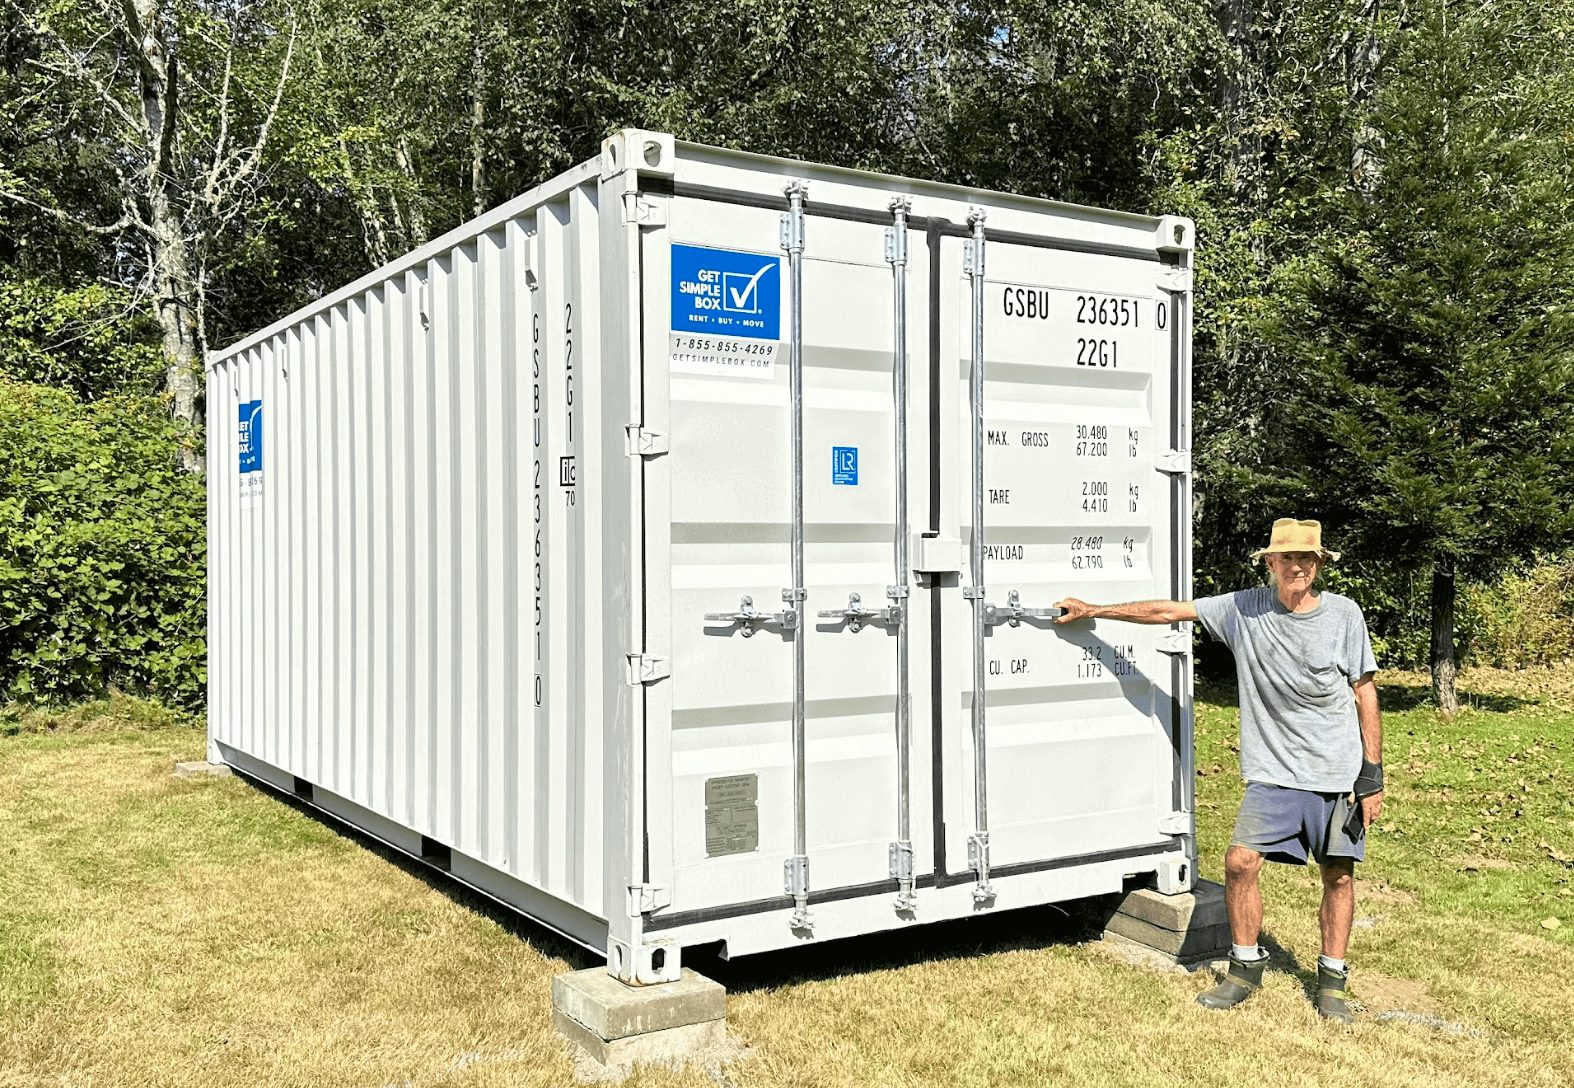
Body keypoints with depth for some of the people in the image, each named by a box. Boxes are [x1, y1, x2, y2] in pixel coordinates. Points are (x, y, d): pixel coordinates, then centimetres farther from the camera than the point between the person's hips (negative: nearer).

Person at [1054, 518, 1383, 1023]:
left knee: (1338, 875, 4)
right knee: (1240, 862, -9)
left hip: (1338, 774, 0)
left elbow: (1365, 694, 3)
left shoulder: (1343, 613, -2)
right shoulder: (1245, 608, -1)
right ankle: (1245, 969, 12)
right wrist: (1094, 611, 7)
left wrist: (1372, 775, 0)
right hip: (1273, 773, 0)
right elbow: (1169, 611, 5)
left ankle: (1332, 981, 23)